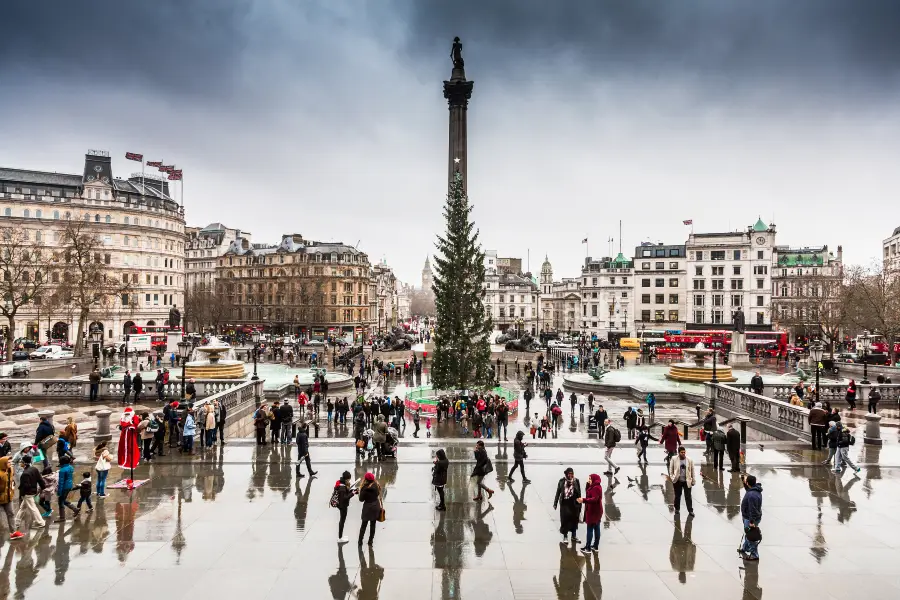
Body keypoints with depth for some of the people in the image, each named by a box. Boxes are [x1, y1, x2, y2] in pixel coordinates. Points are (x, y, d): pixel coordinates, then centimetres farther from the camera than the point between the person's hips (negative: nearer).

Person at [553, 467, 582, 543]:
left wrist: (580, 504, 1)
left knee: (574, 520, 12)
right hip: (564, 503, -1)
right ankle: (565, 537, 16)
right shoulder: (562, 481, -4)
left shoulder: (576, 481, -4)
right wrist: (555, 503, 2)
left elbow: (579, 493, 1)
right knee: (565, 520, 3)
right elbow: (558, 492, 2)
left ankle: (574, 536, 28)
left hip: (574, 503, 1)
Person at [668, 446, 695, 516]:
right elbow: (671, 470, 1)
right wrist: (672, 478, -6)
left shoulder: (689, 460, -4)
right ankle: (677, 509, 29)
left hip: (687, 481, 0)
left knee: (688, 496, 2)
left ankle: (690, 510, 11)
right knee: (677, 496, 13)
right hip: (677, 481, 0)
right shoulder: (674, 460, -7)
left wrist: (693, 481, 4)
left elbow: (692, 471, 2)